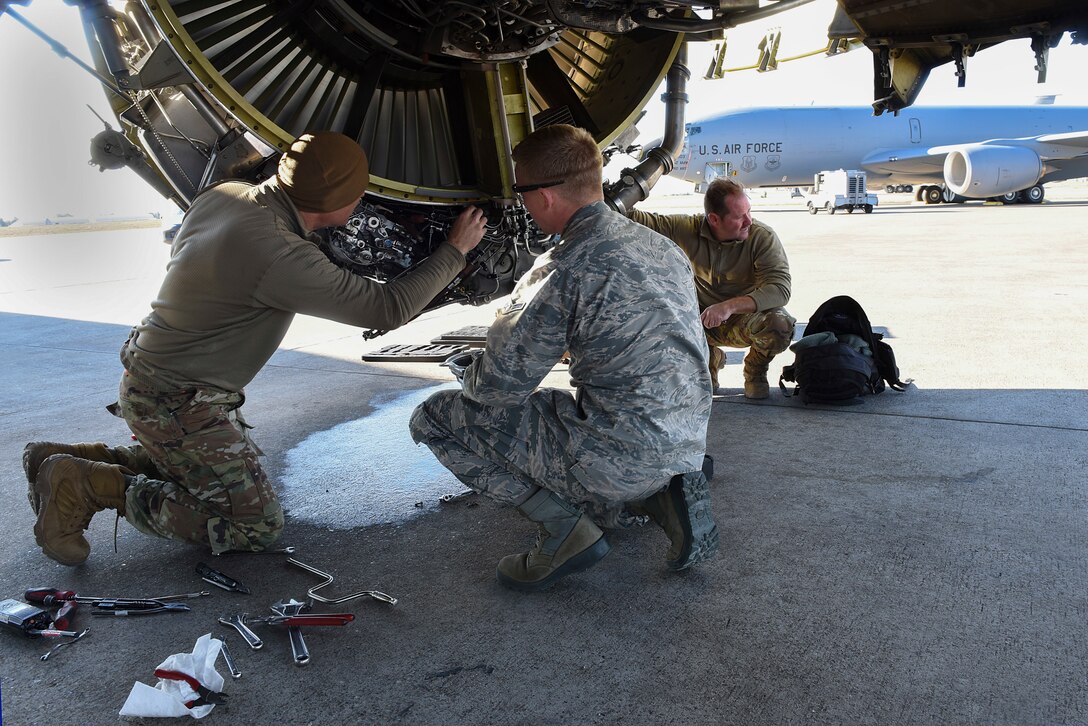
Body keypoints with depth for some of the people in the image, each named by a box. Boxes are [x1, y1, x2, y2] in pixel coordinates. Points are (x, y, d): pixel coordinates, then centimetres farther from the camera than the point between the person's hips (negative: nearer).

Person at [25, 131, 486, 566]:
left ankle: (76, 458, 21)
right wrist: (455, 251, -9)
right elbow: (388, 309, -23)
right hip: (176, 405, -9)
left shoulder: (224, 195, -3)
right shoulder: (278, 255, -30)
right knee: (256, 526, -3)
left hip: (148, 373, 9)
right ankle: (90, 485, -4)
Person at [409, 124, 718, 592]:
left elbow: (497, 386, -12)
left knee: (433, 418, 1)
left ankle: (564, 527, -3)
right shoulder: (661, 246, 8)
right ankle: (662, 495, 14)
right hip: (686, 444, 8)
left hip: (621, 459, -8)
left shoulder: (564, 271, -17)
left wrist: (471, 380, 11)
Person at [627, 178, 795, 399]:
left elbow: (780, 288, -29)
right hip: (702, 322, 2)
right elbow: (646, 222, -11)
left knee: (781, 324, -34)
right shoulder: (687, 228, -13)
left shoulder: (763, 237, -19)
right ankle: (709, 358, 8)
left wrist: (730, 306, -43)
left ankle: (755, 369, 4)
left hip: (746, 319, -2)